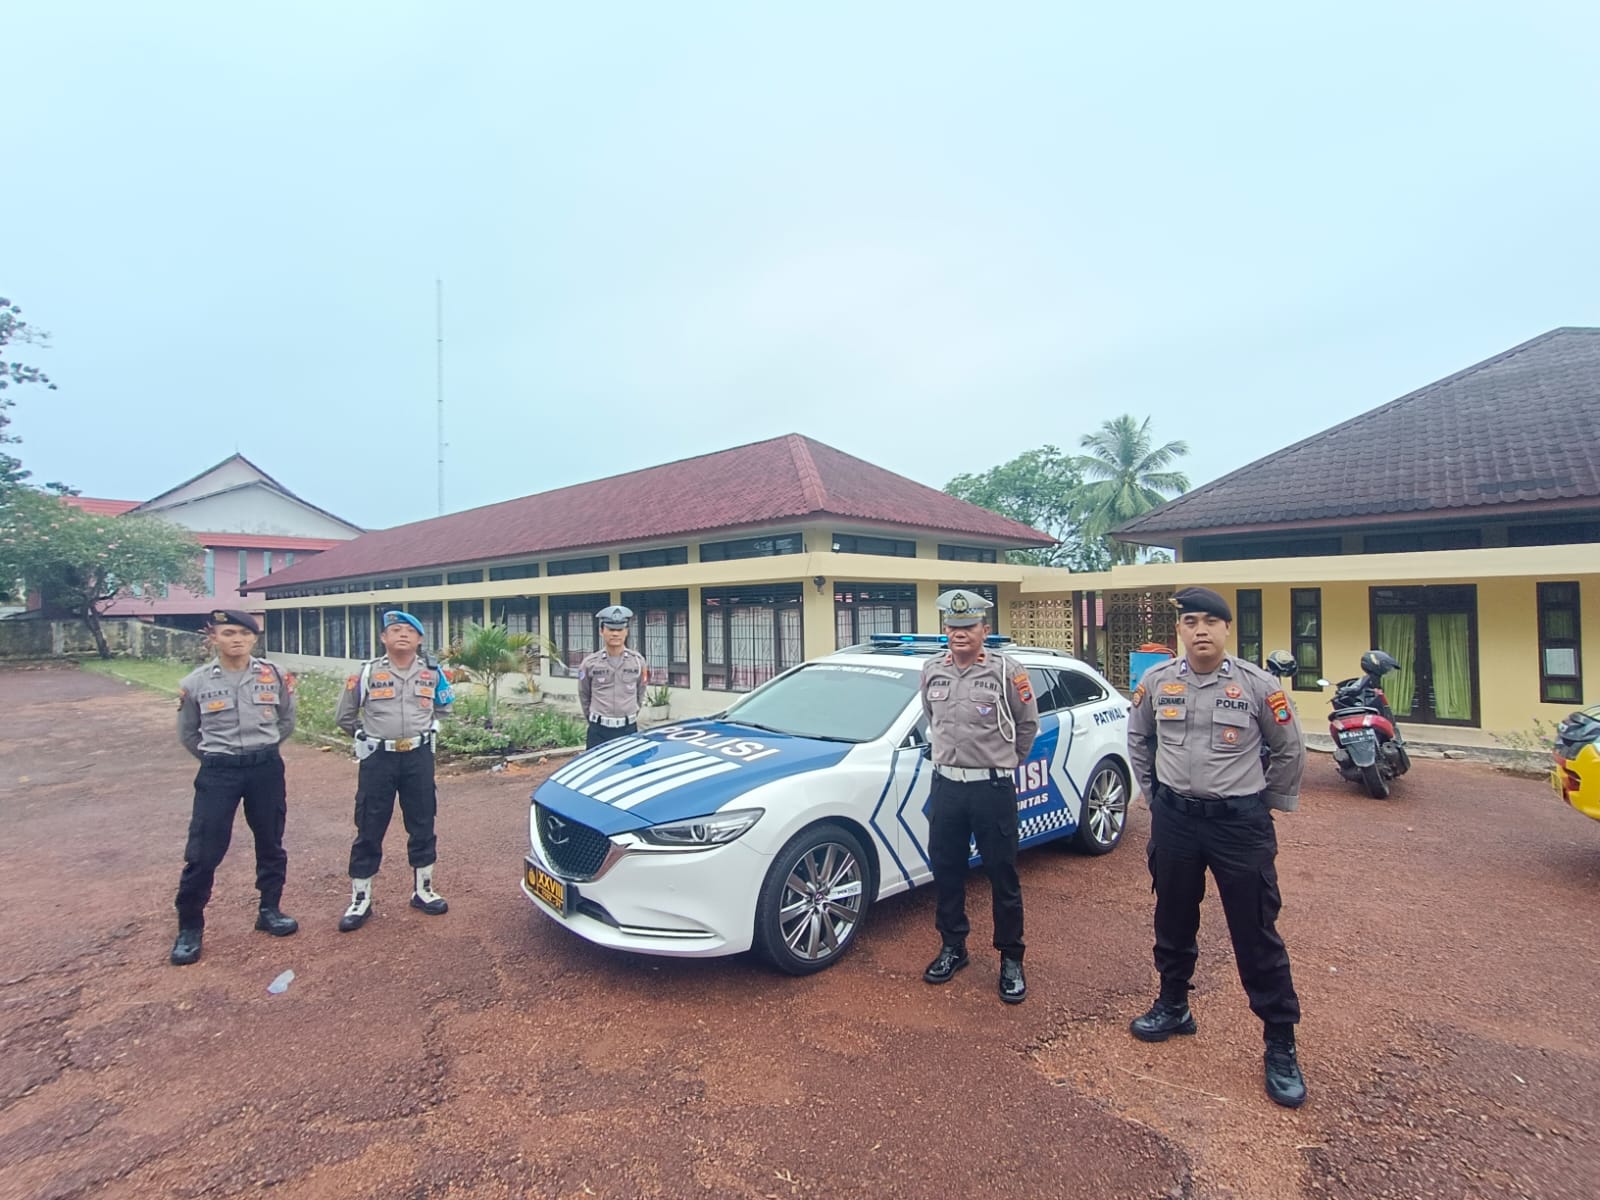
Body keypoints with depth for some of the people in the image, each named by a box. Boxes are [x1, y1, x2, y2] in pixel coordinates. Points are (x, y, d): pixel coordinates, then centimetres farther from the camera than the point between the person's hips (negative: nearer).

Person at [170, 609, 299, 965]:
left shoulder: (273, 676, -2)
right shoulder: (196, 682, -4)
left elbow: (287, 722, 11)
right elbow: (187, 734, 9)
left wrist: (262, 749, 9)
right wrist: (217, 757, 7)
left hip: (267, 768, 2)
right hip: (217, 772, -1)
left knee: (270, 843, 12)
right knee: (203, 851, 0)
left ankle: (269, 910, 29)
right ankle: (189, 928, 18)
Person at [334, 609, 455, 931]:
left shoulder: (432, 672, 1)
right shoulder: (366, 673, -3)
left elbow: (444, 707, 21)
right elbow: (343, 717, 9)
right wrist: (369, 737, 10)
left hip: (419, 758, 2)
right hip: (378, 760, -1)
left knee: (423, 826, 9)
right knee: (369, 831, 5)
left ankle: (423, 891, 24)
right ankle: (360, 900, 18)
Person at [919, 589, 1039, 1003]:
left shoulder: (1007, 670, -10)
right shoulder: (931, 671, 3)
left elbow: (1028, 724, 3)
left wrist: (1003, 761, 10)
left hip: (993, 788, -4)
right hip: (945, 786, 4)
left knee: (1003, 876, 6)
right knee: (945, 871, 13)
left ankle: (1011, 959, 22)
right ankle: (953, 947, 31)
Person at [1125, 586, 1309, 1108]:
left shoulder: (1257, 685, -10)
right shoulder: (1156, 682, -3)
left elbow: (1290, 750, 4)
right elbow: (1138, 740, 13)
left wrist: (1271, 804, 8)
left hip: (1240, 822, -3)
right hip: (1174, 818, 3)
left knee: (1256, 934, 4)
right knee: (1173, 922, 17)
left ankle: (1280, 1045, 21)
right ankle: (1173, 1007, 37)